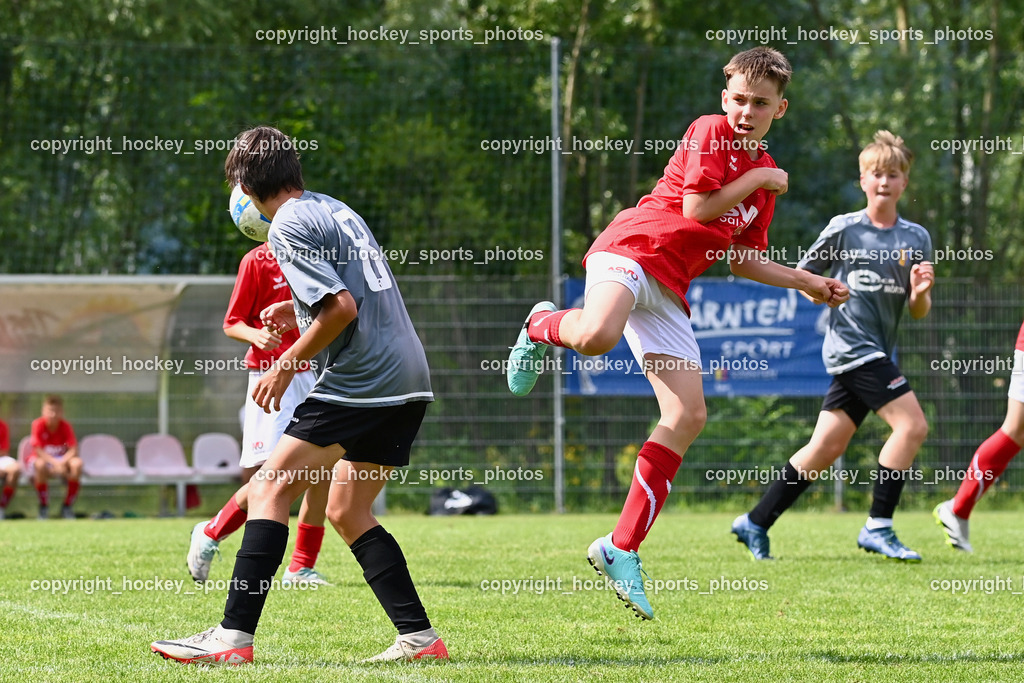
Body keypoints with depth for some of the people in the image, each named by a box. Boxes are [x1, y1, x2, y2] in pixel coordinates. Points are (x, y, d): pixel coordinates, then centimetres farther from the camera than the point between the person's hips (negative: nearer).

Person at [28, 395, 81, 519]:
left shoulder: (65, 426, -8)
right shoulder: (38, 424, -15)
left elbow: (73, 450, -15)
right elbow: (38, 450, -21)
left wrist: (61, 463, -32)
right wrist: (55, 463, -34)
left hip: (62, 459, 3)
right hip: (41, 458, -3)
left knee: (77, 463, -29)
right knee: (41, 464, -40)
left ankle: (67, 507, -17)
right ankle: (44, 507, -22)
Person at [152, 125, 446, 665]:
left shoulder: (289, 225, -7)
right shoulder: (336, 209, 20)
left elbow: (342, 307, -16)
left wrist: (286, 366, -8)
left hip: (359, 379, -9)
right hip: (409, 380, 9)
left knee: (271, 488, -9)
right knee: (347, 511, 16)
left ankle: (234, 636, -17)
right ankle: (420, 637, 10)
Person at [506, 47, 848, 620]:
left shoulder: (766, 174, 21)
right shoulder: (710, 131, -2)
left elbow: (744, 259, 27)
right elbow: (696, 207, -11)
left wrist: (811, 284, 22)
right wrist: (757, 180, -1)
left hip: (669, 291, 8)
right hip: (631, 250, -8)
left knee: (689, 416, -4)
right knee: (597, 335, -41)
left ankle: (622, 549, 0)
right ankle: (544, 326, -1)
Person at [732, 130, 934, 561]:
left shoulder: (916, 238, 7)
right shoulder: (844, 229, -4)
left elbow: (918, 313, 9)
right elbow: (802, 275, 6)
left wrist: (921, 292, -13)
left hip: (879, 353, 5)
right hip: (851, 344, -5)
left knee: (825, 449, 5)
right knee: (912, 424, -18)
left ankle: (755, 523, 13)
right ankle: (878, 527, -13)